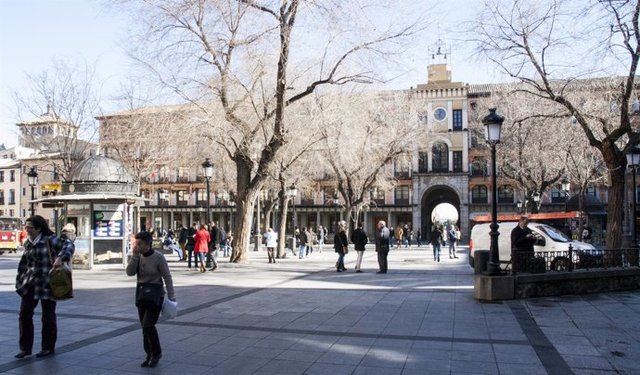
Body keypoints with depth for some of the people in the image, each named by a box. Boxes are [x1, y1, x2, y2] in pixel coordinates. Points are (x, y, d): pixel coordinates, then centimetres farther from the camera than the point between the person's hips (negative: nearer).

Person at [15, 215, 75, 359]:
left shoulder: (49, 240, -9)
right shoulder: (28, 243, 11)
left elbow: (69, 245, -17)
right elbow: (23, 264, 18)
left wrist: (60, 258, -32)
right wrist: (20, 280, 14)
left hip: (47, 283, -6)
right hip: (30, 283, 6)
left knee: (48, 316, 5)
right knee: (24, 315, 4)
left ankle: (48, 348, 19)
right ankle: (25, 348, 16)